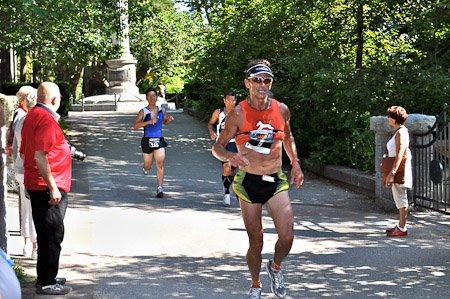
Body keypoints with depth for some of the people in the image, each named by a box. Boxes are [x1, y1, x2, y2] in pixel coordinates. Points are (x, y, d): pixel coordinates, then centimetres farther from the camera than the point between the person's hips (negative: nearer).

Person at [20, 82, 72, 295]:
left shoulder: (31, 116, 15)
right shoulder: (46, 119, -17)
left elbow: (24, 153, 22)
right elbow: (40, 156, -24)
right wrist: (52, 187, -23)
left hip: (35, 186, 10)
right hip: (48, 188, -10)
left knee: (46, 234, 18)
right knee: (52, 235, -4)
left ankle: (47, 277, 28)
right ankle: (46, 283, 2)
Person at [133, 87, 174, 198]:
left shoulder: (162, 110, 8)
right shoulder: (143, 111, -2)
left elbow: (165, 122, 24)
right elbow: (135, 125, -8)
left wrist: (169, 120, 0)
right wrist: (149, 122, -20)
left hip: (159, 141, 1)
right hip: (147, 141, -1)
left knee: (160, 164, -14)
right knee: (148, 166, 9)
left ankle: (160, 188, -13)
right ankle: (146, 168, 49)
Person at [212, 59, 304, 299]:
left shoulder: (281, 110, 3)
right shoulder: (238, 113, -7)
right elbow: (217, 147, -2)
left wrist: (295, 163, 15)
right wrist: (229, 156, -23)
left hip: (276, 182, 2)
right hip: (248, 182, -2)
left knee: (287, 237, -13)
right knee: (255, 243, 4)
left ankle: (275, 267, 19)